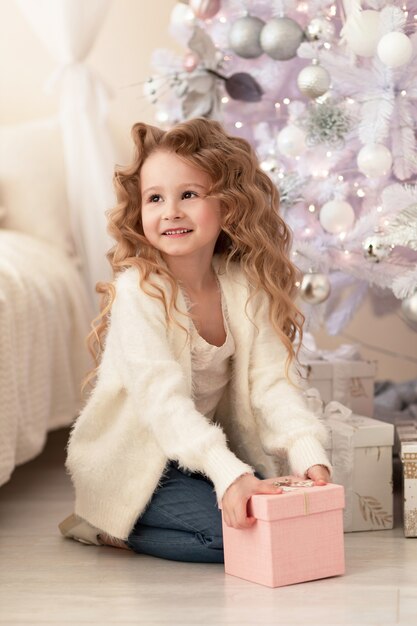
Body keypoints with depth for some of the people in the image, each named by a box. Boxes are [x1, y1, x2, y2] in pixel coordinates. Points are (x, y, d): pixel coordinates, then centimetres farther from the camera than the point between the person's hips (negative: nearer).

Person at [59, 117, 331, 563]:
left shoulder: (247, 286, -5)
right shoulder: (137, 292, -22)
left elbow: (272, 380, -12)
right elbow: (163, 400, -32)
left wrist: (310, 457, -29)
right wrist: (229, 474, -44)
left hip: (206, 449, 7)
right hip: (130, 461, -7)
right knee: (234, 530, -24)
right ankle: (111, 528, 1)